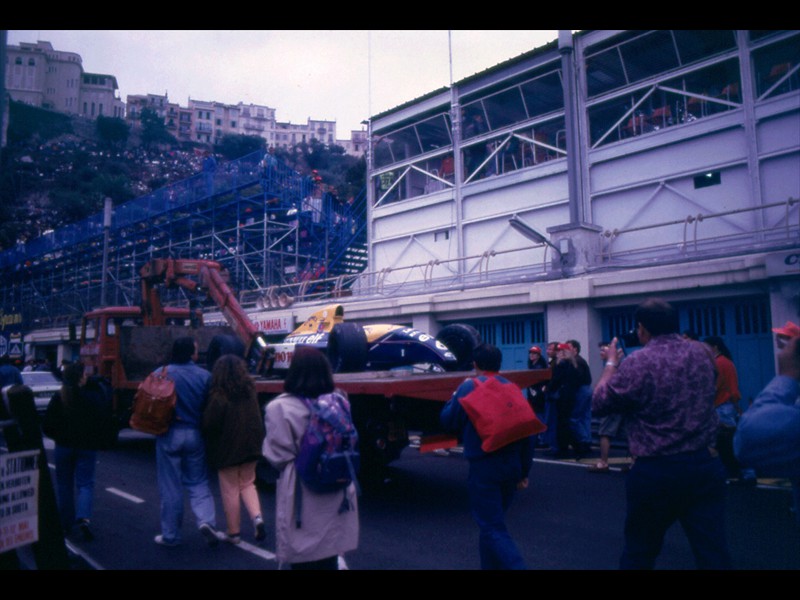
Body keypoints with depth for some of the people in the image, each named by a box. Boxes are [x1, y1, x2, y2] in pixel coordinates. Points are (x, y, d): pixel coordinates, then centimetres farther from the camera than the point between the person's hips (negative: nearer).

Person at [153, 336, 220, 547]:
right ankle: (206, 520, -5)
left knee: (170, 487, 9)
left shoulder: (161, 373, -6)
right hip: (194, 434, 1)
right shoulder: (205, 376, -5)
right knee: (198, 483, 14)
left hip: (169, 434, -1)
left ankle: (170, 535, 18)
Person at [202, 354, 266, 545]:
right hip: (250, 447, 5)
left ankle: (234, 532, 16)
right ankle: (257, 517, -1)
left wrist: (210, 449, 2)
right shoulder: (250, 392, 1)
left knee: (230, 490, 8)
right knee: (247, 484, 19)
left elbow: (208, 425, -14)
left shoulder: (218, 397, -17)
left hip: (227, 450, -5)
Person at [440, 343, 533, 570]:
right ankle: (490, 564, 33)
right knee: (493, 521, 22)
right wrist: (524, 471, 16)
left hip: (484, 466, -6)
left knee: (493, 528, -2)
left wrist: (453, 399, 21)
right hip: (511, 464, 6)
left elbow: (448, 422, 3)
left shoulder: (468, 387, -5)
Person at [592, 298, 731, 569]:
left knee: (639, 552, 14)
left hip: (656, 471, -4)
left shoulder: (637, 362, -15)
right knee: (713, 551, 7)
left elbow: (599, 404, -6)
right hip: (707, 464, 4)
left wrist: (611, 364, 8)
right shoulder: (703, 353, 3)